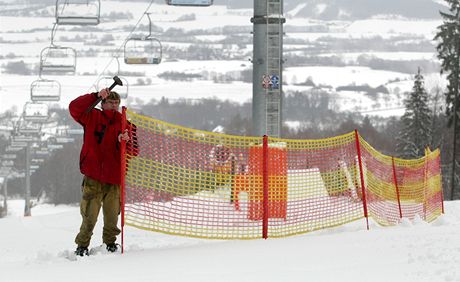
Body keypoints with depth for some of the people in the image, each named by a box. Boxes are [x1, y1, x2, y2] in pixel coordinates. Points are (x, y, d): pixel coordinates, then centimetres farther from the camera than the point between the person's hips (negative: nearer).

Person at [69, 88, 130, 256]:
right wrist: (96, 96, -13)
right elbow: (74, 108, -8)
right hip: (93, 178, -2)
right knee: (89, 217, -6)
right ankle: (82, 246, 7)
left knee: (112, 216, 4)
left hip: (114, 179, 2)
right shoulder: (93, 117, 6)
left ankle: (110, 242, 24)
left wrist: (124, 141, -19)